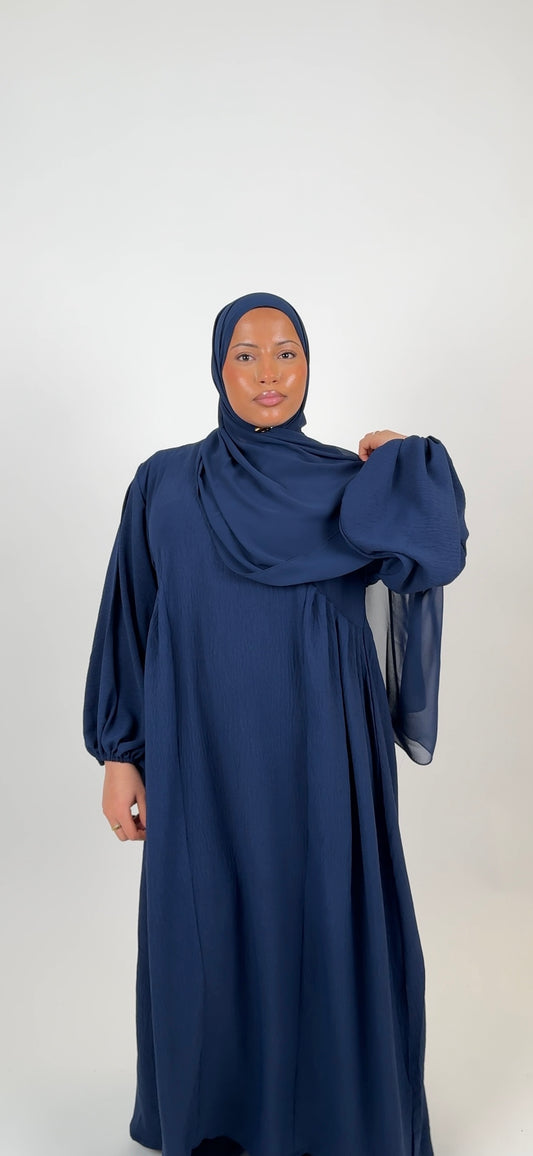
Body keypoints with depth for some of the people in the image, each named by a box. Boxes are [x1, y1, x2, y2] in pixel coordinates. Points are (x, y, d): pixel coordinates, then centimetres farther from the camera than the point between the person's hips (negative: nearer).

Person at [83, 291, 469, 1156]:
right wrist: (119, 753, -2)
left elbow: (436, 553, -16)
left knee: (328, 935, 8)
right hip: (205, 759, 1)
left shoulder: (350, 485, 3)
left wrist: (404, 462, -4)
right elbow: (129, 625, 3)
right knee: (207, 937, 11)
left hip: (321, 760, 0)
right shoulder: (164, 483, 5)